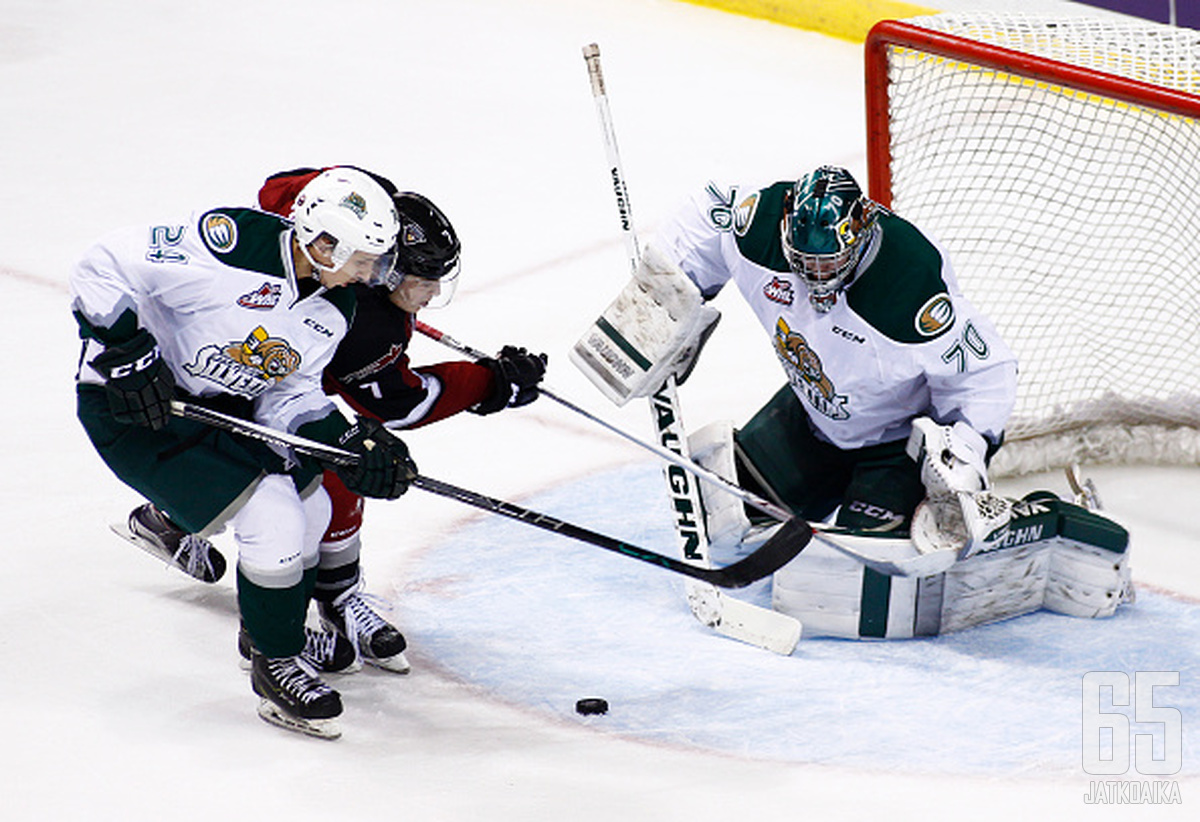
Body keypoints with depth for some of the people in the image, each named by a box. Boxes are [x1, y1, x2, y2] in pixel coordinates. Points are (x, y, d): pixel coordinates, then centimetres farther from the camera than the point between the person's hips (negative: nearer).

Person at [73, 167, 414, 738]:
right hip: (132, 408, -9)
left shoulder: (334, 310, -4)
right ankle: (275, 666, 5)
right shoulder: (229, 245, -30)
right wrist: (126, 353, -29)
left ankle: (272, 630, 39)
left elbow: (289, 396, 0)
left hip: (221, 404, 9)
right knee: (274, 521, -16)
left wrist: (352, 444, -16)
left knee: (311, 510, 14)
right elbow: (103, 268, -25)